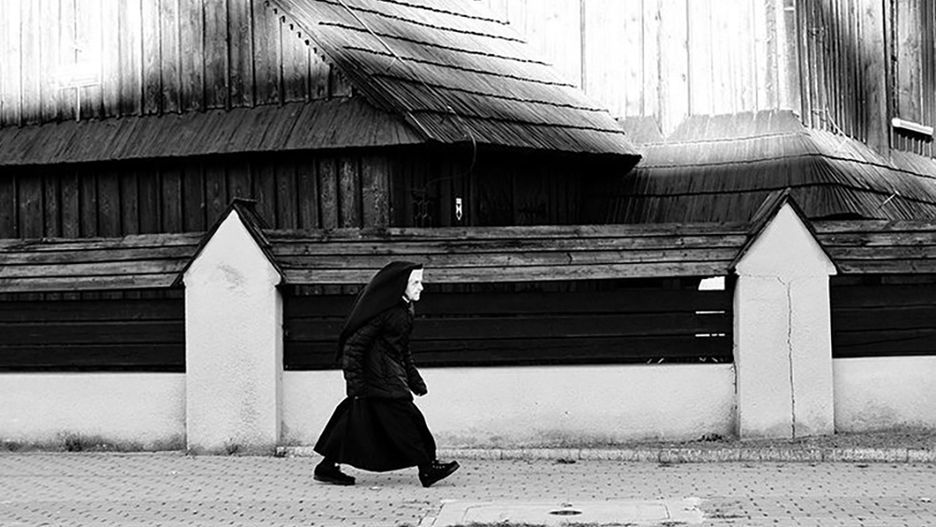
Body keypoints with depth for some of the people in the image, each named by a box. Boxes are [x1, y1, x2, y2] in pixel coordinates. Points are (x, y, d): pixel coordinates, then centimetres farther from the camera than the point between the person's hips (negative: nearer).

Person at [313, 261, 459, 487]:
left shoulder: (404, 310, 13)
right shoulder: (383, 311, -18)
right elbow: (354, 344, -18)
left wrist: (415, 381, 22)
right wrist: (356, 381, -21)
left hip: (393, 374, 10)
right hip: (380, 379, -10)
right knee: (403, 418, -8)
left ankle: (327, 467, 15)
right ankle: (427, 469, -4)